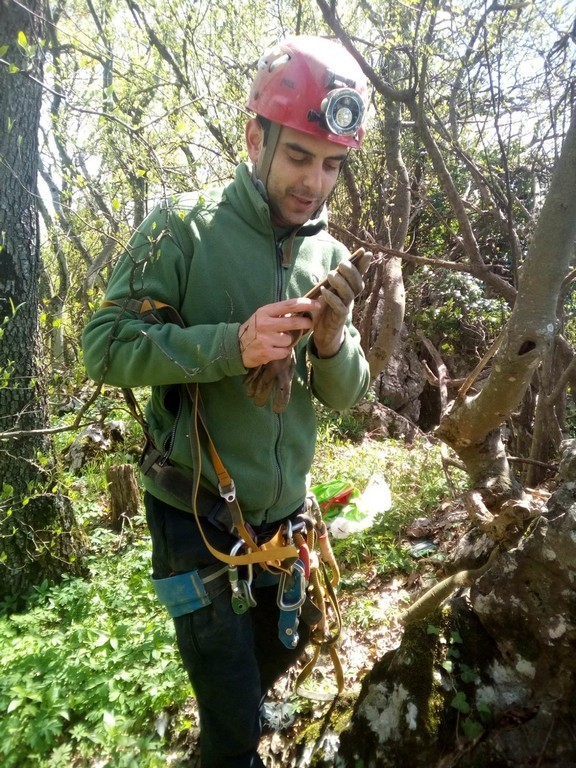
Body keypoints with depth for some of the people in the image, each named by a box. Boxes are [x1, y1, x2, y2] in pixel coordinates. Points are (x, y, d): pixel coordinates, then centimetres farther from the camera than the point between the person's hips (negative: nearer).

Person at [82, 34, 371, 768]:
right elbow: (105, 346, -17)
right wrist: (231, 344, -30)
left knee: (285, 641, 29)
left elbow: (344, 394, 0)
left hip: (282, 509, 5)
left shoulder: (331, 256, -1)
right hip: (195, 512, -5)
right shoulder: (183, 227, -13)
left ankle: (244, 702, 63)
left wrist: (332, 341, -21)